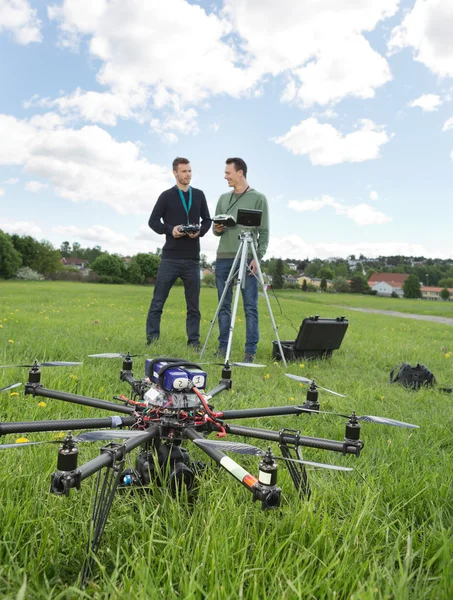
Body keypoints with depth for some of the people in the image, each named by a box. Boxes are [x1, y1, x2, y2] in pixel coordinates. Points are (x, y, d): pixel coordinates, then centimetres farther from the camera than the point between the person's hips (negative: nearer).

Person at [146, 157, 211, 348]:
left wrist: (200, 231, -6)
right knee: (158, 301, -1)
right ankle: (152, 339, 8)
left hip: (192, 259, 3)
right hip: (170, 257, -2)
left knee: (193, 304, 6)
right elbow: (153, 221, 3)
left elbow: (207, 220, 15)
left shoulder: (199, 195, 11)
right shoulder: (166, 196, 3)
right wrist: (170, 229, -15)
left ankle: (194, 341, 15)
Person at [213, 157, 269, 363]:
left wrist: (258, 256, -11)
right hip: (223, 257, 5)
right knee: (224, 305, 7)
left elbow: (264, 231, -1)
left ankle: (250, 351, 1)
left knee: (250, 306, -4)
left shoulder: (258, 198, 4)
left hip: (247, 258, -4)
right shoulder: (223, 199, 17)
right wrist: (217, 229, -4)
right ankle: (223, 347, 14)